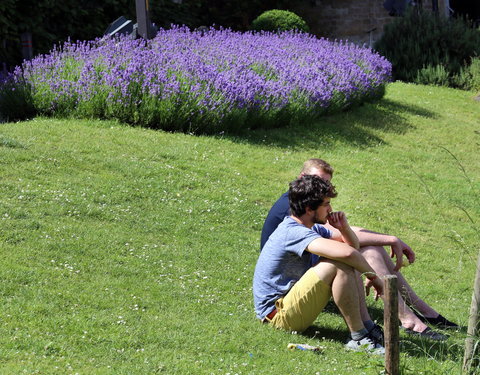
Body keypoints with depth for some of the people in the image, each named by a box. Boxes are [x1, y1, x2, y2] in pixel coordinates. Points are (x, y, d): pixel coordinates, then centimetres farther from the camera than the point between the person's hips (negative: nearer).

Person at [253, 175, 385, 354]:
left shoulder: (311, 229, 10)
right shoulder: (293, 232, -22)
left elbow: (353, 245, 19)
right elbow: (347, 252, -35)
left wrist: (344, 227, -2)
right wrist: (372, 275, -19)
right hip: (279, 315, -11)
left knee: (347, 264, 9)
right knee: (340, 265, -24)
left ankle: (365, 324, -3)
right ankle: (358, 338, -20)